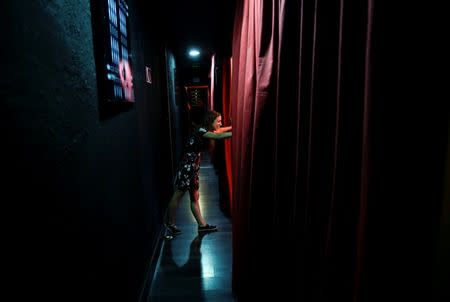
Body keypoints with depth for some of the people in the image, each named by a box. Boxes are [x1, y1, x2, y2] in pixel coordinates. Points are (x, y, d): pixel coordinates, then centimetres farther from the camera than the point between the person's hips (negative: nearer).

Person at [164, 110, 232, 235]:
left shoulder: (205, 130, 10)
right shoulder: (200, 130, -17)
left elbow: (219, 131, 29)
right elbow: (219, 136, -30)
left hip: (194, 167, 9)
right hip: (186, 167, -9)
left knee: (194, 197, 15)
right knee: (178, 196, 6)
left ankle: (202, 225, 23)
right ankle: (169, 222, 24)